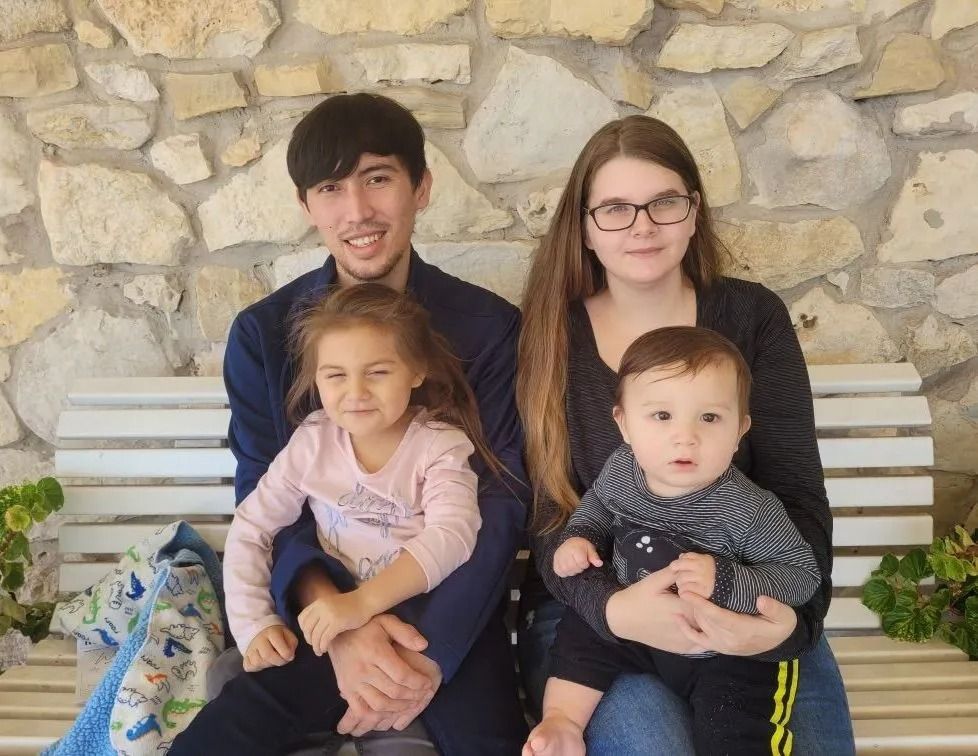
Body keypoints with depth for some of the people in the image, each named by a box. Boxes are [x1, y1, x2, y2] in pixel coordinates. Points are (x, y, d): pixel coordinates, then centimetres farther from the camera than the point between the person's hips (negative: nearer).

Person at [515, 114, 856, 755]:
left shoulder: (753, 316, 2)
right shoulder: (550, 336, -1)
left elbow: (798, 492, -3)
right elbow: (546, 515, -5)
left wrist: (792, 613, -22)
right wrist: (612, 607, -25)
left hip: (753, 611, 2)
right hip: (591, 616, -1)